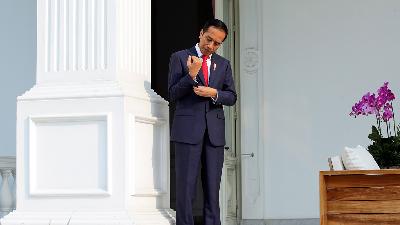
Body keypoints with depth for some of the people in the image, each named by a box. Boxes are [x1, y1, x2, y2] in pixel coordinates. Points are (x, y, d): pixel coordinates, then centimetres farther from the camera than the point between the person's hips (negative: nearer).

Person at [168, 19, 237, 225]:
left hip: (215, 131, 4)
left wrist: (214, 93, -9)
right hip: (188, 129, -4)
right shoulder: (179, 58, 5)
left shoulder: (223, 64, 16)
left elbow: (231, 97, 11)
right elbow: (173, 94, -1)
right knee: (186, 186, -5)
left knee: (213, 187, 3)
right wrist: (191, 75, -14)